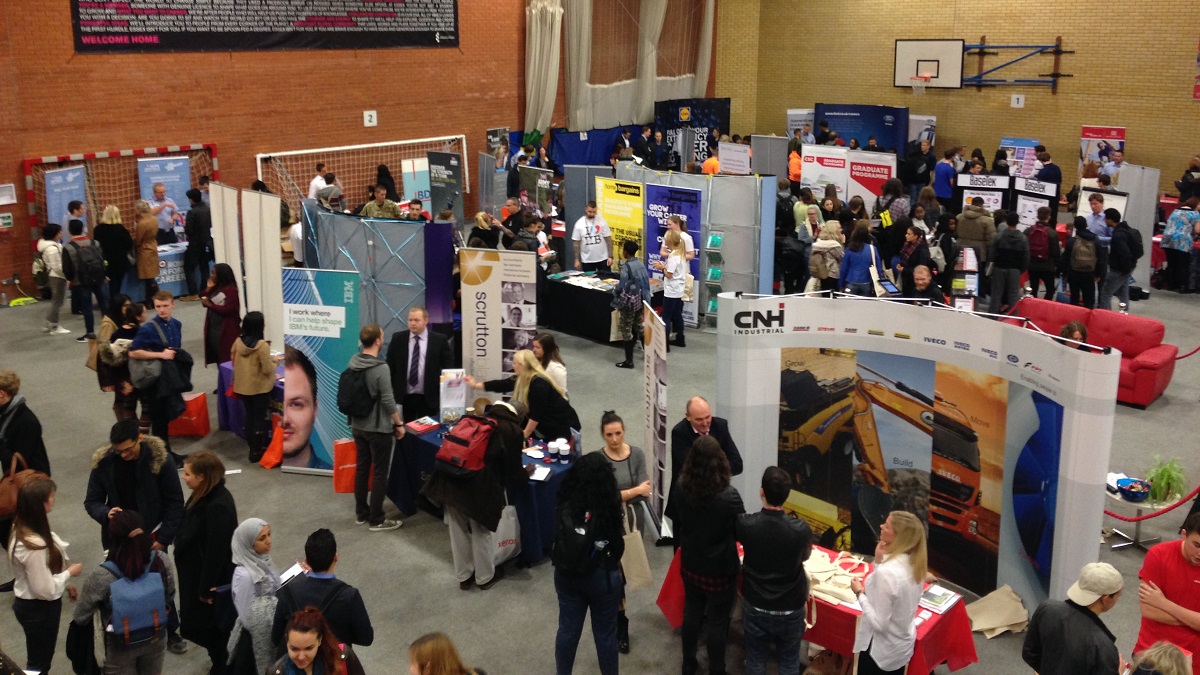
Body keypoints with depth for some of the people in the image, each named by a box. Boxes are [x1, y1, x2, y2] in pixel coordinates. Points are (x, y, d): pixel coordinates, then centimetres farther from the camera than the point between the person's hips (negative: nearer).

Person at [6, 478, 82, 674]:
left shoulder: (24, 528, -5)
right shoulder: (34, 546, -35)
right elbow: (45, 590, -28)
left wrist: (65, 585, 14)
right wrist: (70, 573, -14)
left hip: (33, 604, 9)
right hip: (37, 608, -9)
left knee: (42, 657, 27)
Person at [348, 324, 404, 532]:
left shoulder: (353, 363, 1)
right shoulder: (381, 368, -22)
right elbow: (388, 401, -21)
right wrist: (399, 424, -9)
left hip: (358, 425, 7)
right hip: (378, 428, -7)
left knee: (361, 468, 17)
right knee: (380, 473, 2)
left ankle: (361, 513, 27)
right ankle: (376, 520, 8)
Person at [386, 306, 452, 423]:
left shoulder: (439, 340, -2)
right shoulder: (398, 339, 4)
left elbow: (447, 367, 2)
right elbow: (390, 366, 9)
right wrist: (391, 391, 3)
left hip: (430, 398, -1)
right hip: (404, 397, 2)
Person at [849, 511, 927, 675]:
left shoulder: (887, 572, -32)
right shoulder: (914, 562, -7)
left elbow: (879, 623, -27)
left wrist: (859, 593, -15)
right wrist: (880, 561, -4)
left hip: (880, 650, -7)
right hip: (903, 645, 7)